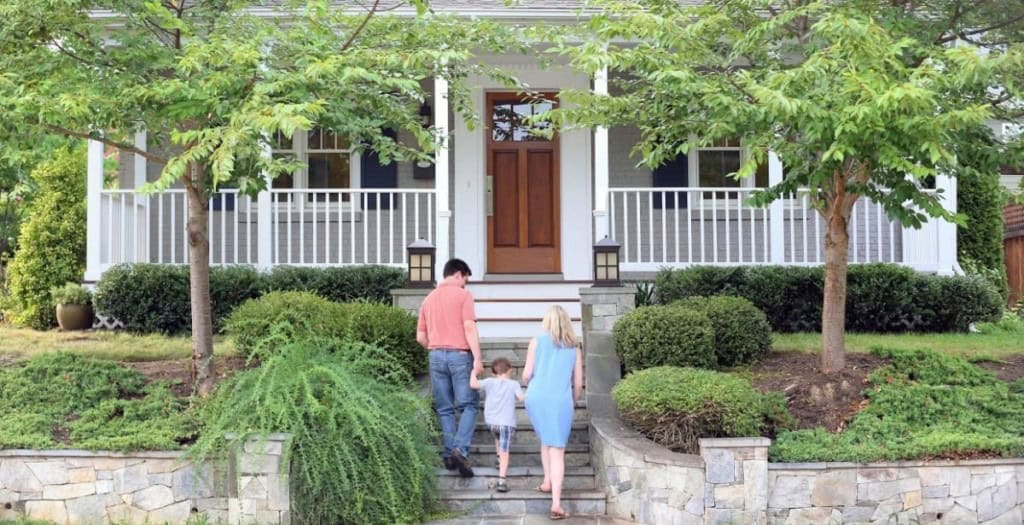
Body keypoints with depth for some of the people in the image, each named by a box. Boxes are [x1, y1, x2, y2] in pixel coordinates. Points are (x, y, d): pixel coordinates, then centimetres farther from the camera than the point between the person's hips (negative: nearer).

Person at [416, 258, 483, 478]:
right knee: (469, 405, 1)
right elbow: (469, 328, -12)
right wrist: (477, 358, -14)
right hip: (459, 355, -5)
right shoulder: (463, 295, -3)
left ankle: (449, 454, 9)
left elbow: (420, 337, 13)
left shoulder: (429, 299, 13)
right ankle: (461, 449, -15)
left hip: (436, 356, 5)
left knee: (445, 409, 10)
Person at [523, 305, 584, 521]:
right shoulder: (574, 348, 11)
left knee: (546, 439, 27)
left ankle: (547, 481, 21)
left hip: (537, 397, 1)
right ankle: (556, 503, -10)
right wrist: (572, 403, 26)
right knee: (557, 450, -1)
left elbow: (527, 375, 2)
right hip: (561, 400, 0)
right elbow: (578, 384, 10)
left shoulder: (537, 341, 7)